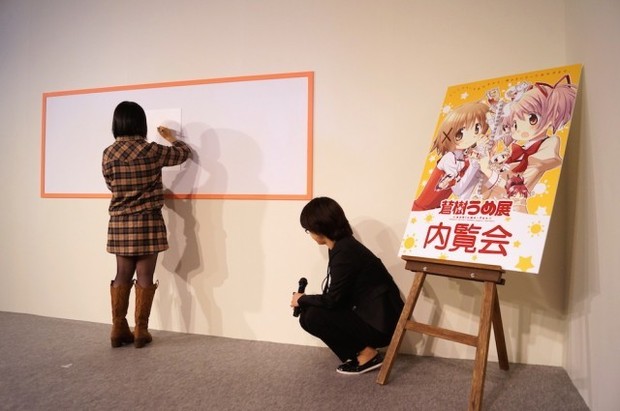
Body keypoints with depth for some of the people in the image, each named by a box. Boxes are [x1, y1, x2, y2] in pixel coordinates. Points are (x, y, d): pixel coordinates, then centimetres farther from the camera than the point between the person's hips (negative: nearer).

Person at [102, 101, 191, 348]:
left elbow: (111, 185, 13)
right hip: (147, 222, -4)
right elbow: (183, 153, 5)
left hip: (119, 223, 4)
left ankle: (118, 330, 18)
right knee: (144, 276, 4)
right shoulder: (150, 151, -11)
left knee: (123, 275, 12)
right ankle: (140, 331, 11)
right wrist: (172, 138, 25)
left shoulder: (108, 154, 0)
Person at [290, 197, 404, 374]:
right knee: (311, 311, 5)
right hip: (369, 315, 10)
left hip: (380, 323, -10)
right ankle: (363, 349, 9)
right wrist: (306, 300, 6)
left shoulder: (344, 252, -23)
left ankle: (367, 355, -2)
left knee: (311, 317, -15)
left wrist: (302, 299, -3)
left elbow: (333, 299, -20)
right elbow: (337, 297, 13)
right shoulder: (343, 246, 7)